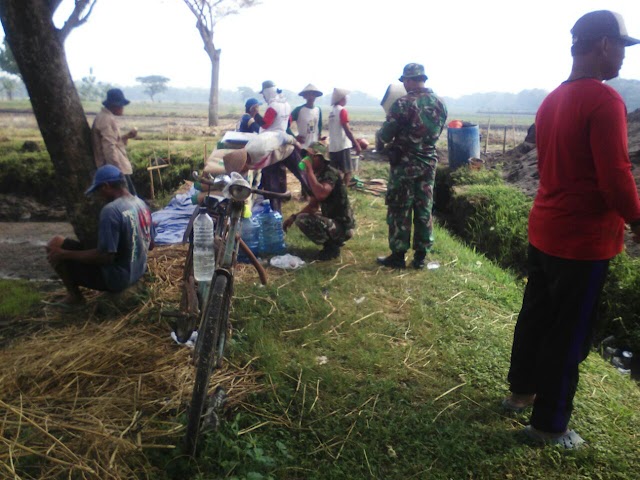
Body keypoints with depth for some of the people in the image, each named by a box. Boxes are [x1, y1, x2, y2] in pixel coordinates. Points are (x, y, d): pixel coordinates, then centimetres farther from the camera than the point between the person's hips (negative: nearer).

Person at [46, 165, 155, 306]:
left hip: (115, 279, -9)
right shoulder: (141, 204, 2)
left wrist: (64, 254, -17)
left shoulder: (111, 210, -24)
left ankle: (74, 295, 9)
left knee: (55, 244, -2)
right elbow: (150, 245, 10)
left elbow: (106, 257, -26)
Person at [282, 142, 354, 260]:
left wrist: (309, 171, -27)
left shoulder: (330, 173, -18)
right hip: (331, 219, 9)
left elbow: (321, 195, -37)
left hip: (343, 226, -9)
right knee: (299, 218, 20)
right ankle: (333, 242, 15)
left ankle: (332, 247, -5)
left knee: (303, 220, -24)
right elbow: (313, 205, 13)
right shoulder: (317, 176, 8)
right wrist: (293, 216, 2)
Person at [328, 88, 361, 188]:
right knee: (348, 171, -4)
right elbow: (347, 130, -16)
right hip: (342, 146, -8)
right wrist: (357, 145, -15)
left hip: (333, 147, 8)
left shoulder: (332, 112, 14)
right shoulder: (342, 110, -10)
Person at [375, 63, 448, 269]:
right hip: (429, 162, 6)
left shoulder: (403, 103, -15)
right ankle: (420, 256, 16)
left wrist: (378, 143, 11)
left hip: (404, 163, -6)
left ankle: (398, 255, 9)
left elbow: (385, 134, -10)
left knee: (399, 210, 3)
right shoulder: (440, 103, 5)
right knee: (424, 209, 10)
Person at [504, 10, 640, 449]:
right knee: (569, 335, 4)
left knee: (536, 316, 19)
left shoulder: (552, 100, 10)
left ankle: (520, 391, 36)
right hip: (583, 238, -8)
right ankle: (550, 425, 18)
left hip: (545, 229, 9)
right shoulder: (604, 100, -17)